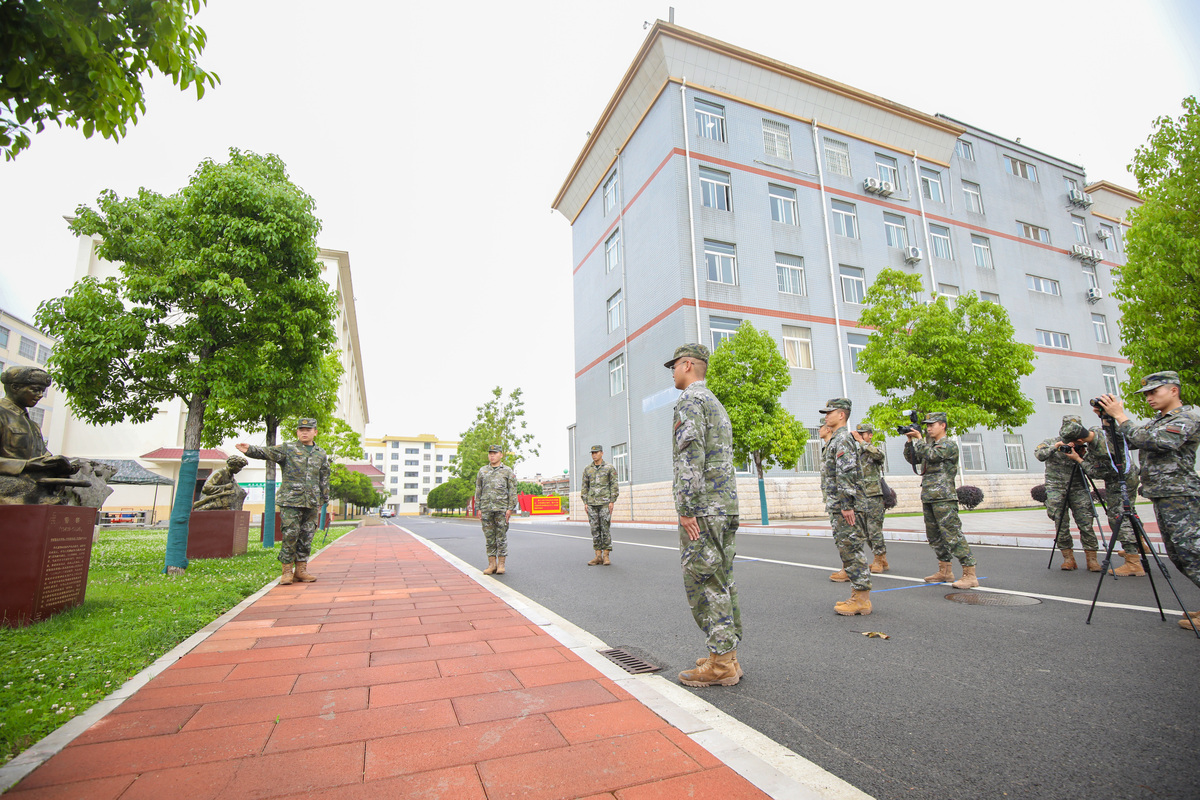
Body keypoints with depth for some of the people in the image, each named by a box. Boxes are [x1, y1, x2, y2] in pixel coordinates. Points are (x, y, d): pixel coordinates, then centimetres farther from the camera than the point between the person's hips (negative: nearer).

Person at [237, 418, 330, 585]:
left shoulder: (321, 454, 13)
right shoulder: (287, 449, 4)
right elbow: (266, 452, -12)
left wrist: (323, 501, 18)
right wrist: (250, 450, -32)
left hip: (311, 503, 3)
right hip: (290, 501, -3)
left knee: (306, 537, 7)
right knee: (290, 535, -6)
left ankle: (301, 569, 16)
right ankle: (287, 570, 6)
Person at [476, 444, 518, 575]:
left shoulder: (507, 471, 3)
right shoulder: (482, 471, 11)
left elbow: (512, 491, 1)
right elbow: (478, 490, 13)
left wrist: (510, 509, -7)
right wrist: (478, 508, 6)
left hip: (502, 509, -3)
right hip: (486, 509, 3)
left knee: (501, 536, 0)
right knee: (489, 537, 5)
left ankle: (501, 564, 8)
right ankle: (492, 564, 12)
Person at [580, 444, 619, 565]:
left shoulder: (610, 468, 1)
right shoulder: (587, 469, 10)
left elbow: (614, 486, -2)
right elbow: (584, 487, 11)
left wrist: (612, 502, -9)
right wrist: (585, 503, 4)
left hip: (605, 503, -3)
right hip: (592, 504, 3)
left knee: (605, 529, -3)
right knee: (595, 530, 4)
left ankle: (606, 556, 4)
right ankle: (598, 556, 9)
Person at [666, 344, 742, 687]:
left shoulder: (689, 400, -10)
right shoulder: (717, 404, 21)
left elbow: (690, 457, -21)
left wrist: (686, 509, -20)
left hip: (702, 508, -10)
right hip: (727, 505, 10)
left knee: (702, 583, -3)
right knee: (722, 581, 13)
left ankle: (720, 665, 4)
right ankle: (727, 655, 21)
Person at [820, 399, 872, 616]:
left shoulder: (843, 439, -12)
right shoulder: (835, 440, 20)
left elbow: (847, 474, -21)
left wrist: (847, 506, -24)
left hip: (846, 509, -10)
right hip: (838, 507, 10)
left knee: (851, 551, -6)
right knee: (847, 551, 12)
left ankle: (862, 600, 0)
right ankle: (857, 596, 19)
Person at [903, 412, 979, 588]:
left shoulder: (949, 445, -7)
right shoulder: (929, 445, 18)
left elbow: (931, 455, -22)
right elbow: (912, 459, 17)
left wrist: (919, 439, -10)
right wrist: (910, 441, 7)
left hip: (944, 499, -9)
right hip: (928, 498, 9)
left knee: (953, 536, -10)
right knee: (935, 537, 13)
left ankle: (970, 575, -5)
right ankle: (945, 571, 22)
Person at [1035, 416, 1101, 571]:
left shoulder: (1081, 448, 8)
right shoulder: (1049, 442, 7)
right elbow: (1039, 454, -12)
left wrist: (1078, 458, -15)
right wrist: (1055, 447, -18)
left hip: (1078, 489, 1)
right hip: (1056, 489, -1)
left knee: (1086, 523, -6)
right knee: (1061, 524, -4)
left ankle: (1091, 558, 1)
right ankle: (1068, 557, 4)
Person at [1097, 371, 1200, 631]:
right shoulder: (1157, 420, 17)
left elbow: (1149, 441, -22)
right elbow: (1126, 442, 17)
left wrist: (1120, 415, -17)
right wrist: (1108, 418, 6)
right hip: (1162, 496, 9)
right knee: (1178, 554, 12)